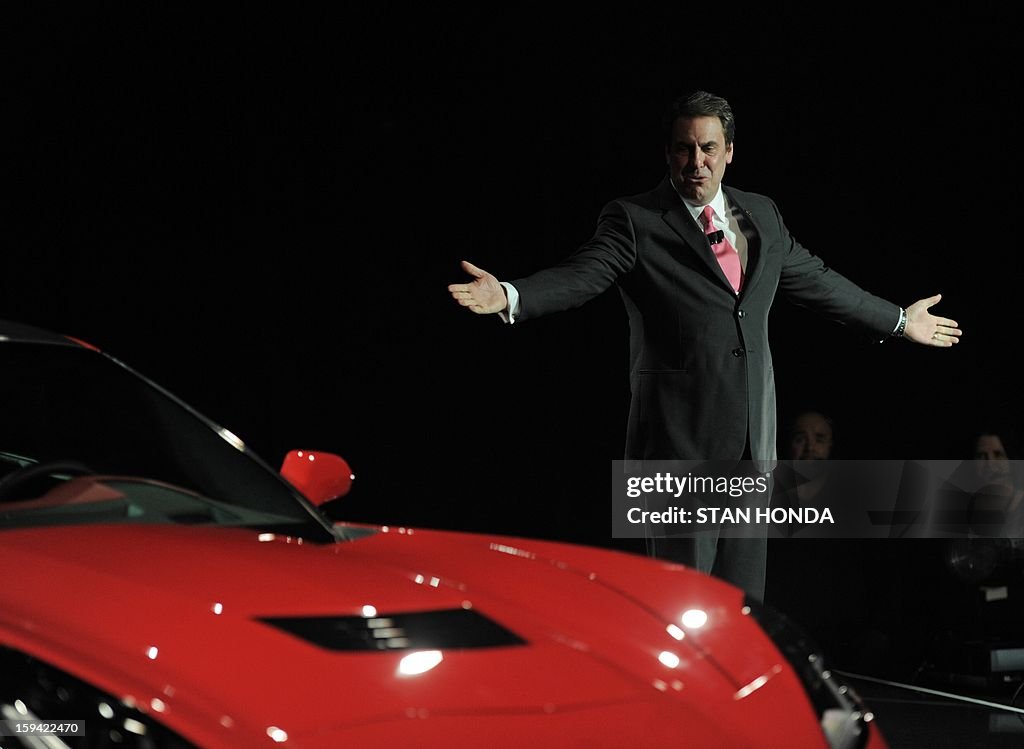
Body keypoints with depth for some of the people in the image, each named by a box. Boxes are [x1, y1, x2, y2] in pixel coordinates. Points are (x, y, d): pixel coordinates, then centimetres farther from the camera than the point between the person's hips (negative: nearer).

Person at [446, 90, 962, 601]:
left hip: (750, 443, 6)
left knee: (742, 601, 7)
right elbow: (583, 274, -17)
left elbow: (816, 281, 28)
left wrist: (899, 322, 36)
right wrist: (510, 296, -36)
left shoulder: (761, 216, 16)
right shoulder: (634, 221, -2)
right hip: (678, 444, -6)